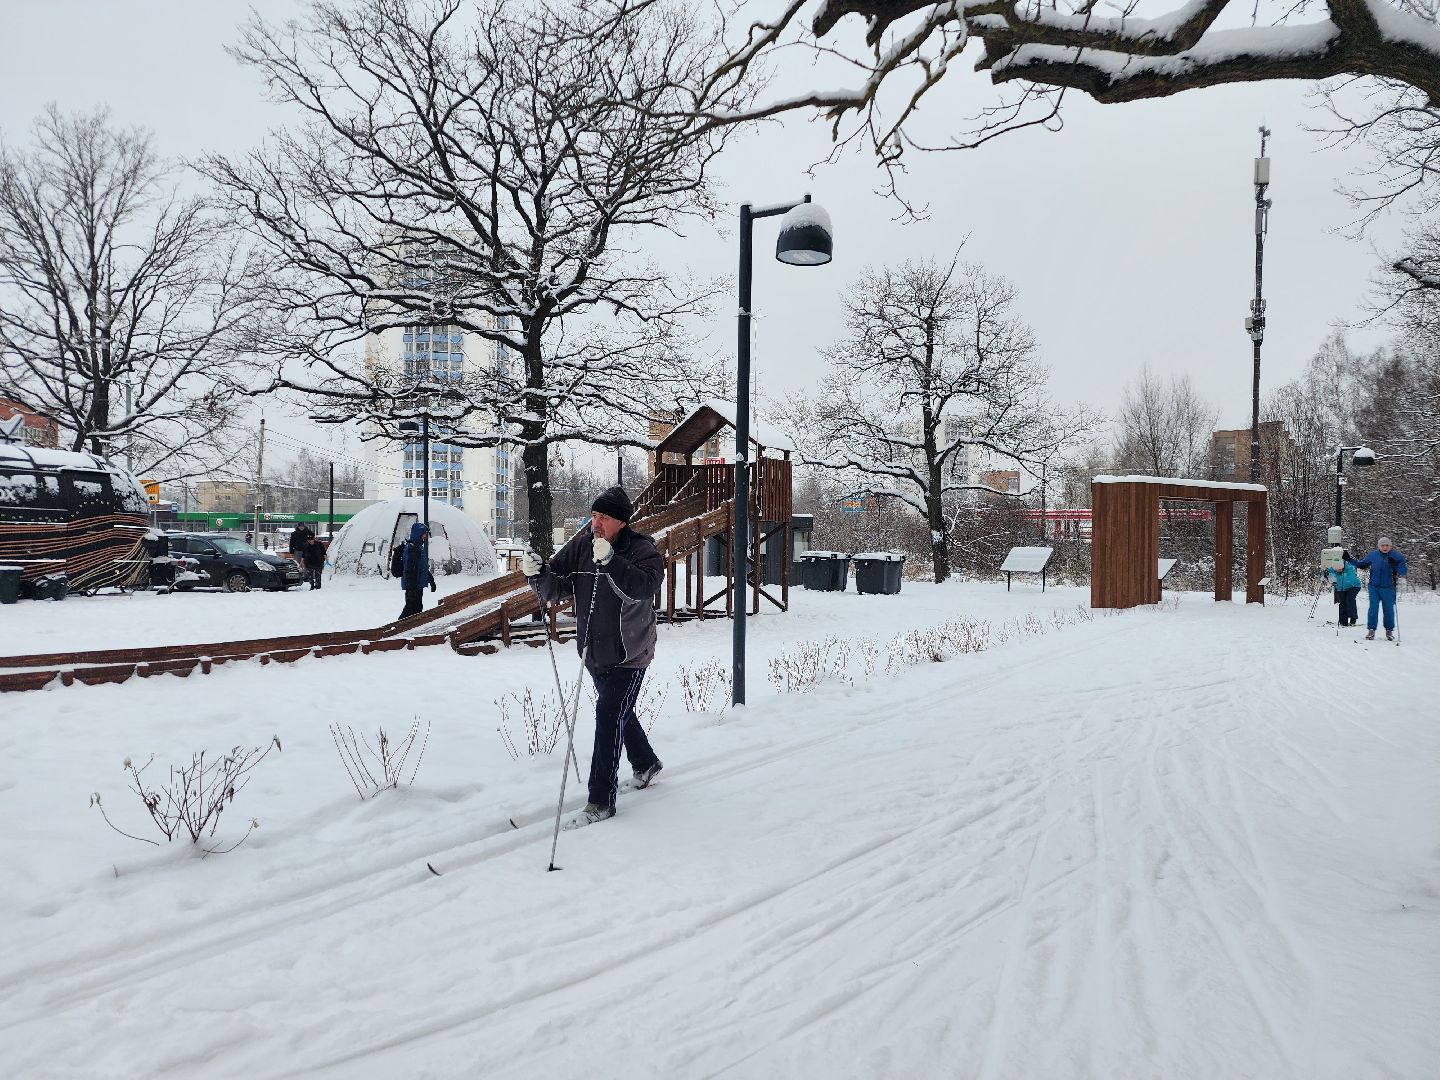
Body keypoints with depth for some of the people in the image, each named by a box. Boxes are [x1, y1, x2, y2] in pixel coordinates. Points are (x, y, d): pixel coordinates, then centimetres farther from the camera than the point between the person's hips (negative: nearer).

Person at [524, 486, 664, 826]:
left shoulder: (642, 551, -16)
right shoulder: (581, 545, -3)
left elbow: (642, 587, -35)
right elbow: (556, 589, -3)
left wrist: (611, 561, -48)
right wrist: (538, 573, -24)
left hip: (628, 655, -6)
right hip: (594, 652, 6)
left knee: (609, 715, -14)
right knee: (618, 712, 23)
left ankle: (602, 800, -5)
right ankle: (646, 763, 48)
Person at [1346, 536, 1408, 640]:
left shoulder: (1396, 556, -3)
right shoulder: (1373, 555, 3)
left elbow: (1404, 571, -8)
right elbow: (1361, 564, 17)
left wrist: (1395, 565, -26)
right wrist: (1349, 560, 9)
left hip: (1388, 588, -1)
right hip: (1374, 587, 1)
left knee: (1389, 610, 6)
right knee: (1373, 609, -2)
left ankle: (1389, 631, 20)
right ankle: (1371, 630, 5)